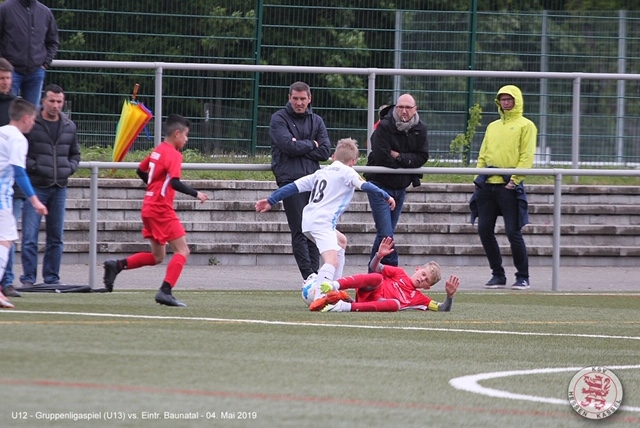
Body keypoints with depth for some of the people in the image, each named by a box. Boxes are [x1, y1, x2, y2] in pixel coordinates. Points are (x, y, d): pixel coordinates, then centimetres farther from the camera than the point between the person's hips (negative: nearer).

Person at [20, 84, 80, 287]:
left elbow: (75, 154, 22)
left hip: (59, 188, 5)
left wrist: (69, 169, 4)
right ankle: (28, 278, -3)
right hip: (36, 187, -5)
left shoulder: (69, 127, 10)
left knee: (56, 237, 8)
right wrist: (34, 167, -15)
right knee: (30, 236, -8)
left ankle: (52, 278, 16)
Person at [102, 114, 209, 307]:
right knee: (182, 251, -8)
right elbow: (175, 182, -26)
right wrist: (195, 194, -20)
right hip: (162, 210, -9)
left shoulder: (157, 151, 13)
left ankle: (116, 265, 9)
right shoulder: (173, 155, -14)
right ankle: (165, 291, -19)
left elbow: (140, 171, 25)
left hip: (149, 209, 9)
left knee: (157, 257, 17)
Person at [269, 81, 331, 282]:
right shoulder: (279, 119, 2)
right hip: (290, 179, -4)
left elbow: (325, 151, 3)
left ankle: (314, 272, 4)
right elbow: (289, 146, -12)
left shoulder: (316, 121, 15)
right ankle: (309, 275, -13)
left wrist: (300, 148, -7)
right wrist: (311, 145, 1)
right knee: (299, 230, -9)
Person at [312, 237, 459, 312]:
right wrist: (379, 257, -14)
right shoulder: (400, 274, 17)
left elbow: (443, 310, 15)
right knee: (377, 278, -34)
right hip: (368, 292, -1)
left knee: (395, 304, -35)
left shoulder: (420, 298, 21)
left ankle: (346, 307, -45)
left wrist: (450, 295, -5)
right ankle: (334, 286, -57)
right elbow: (375, 268, 9)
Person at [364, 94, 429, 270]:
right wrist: (408, 162, -12)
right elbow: (382, 157, -24)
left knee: (385, 233, 13)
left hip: (400, 187, 6)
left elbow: (422, 157, -7)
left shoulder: (420, 129, -1)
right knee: (386, 234, -14)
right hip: (380, 184, -6)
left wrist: (400, 157, -21)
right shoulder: (384, 126, -17)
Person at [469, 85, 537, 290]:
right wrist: (479, 177, 8)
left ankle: (523, 277, 1)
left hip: (509, 187, -6)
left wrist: (515, 180, -16)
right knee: (485, 230, 2)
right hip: (488, 186, 6)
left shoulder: (525, 126, 3)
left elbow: (527, 157, -6)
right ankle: (498, 275, 12)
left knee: (513, 232, -8)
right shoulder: (493, 127, 22)